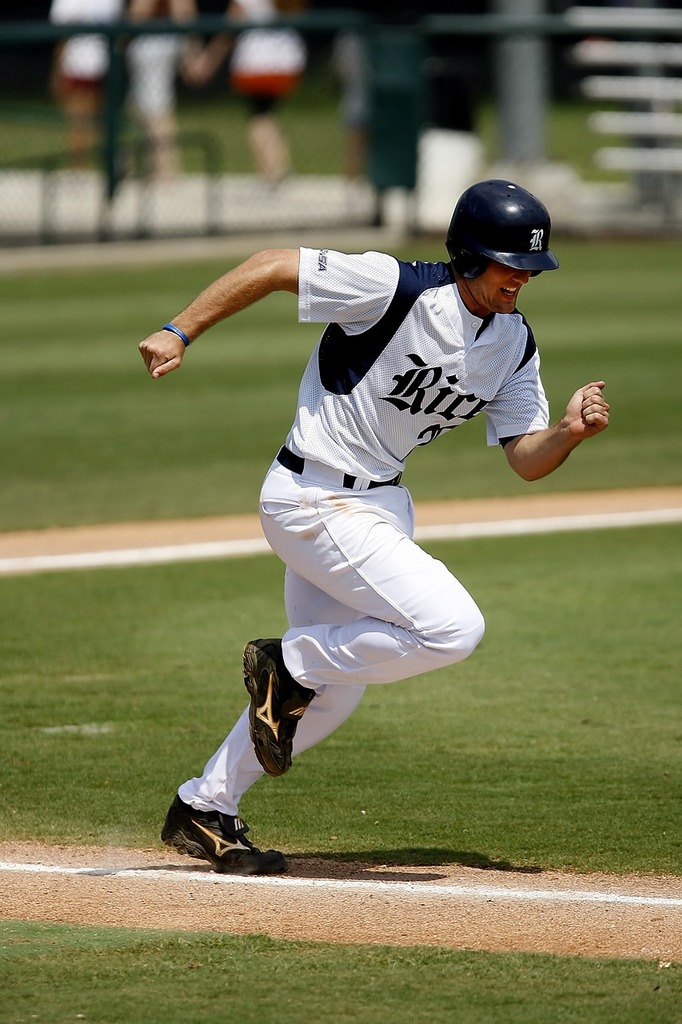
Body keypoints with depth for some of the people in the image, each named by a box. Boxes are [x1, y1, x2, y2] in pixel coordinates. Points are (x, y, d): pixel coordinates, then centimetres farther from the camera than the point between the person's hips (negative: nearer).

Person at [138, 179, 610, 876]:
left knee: (333, 691, 17)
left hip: (376, 503, 9)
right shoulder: (396, 289, -21)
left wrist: (569, 432, -17)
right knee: (453, 628, -21)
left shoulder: (514, 344, 3)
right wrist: (179, 333, -20)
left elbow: (526, 459, 4)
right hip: (313, 500, -9)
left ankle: (202, 812, 30)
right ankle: (288, 664, -2)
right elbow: (271, 267, -17)